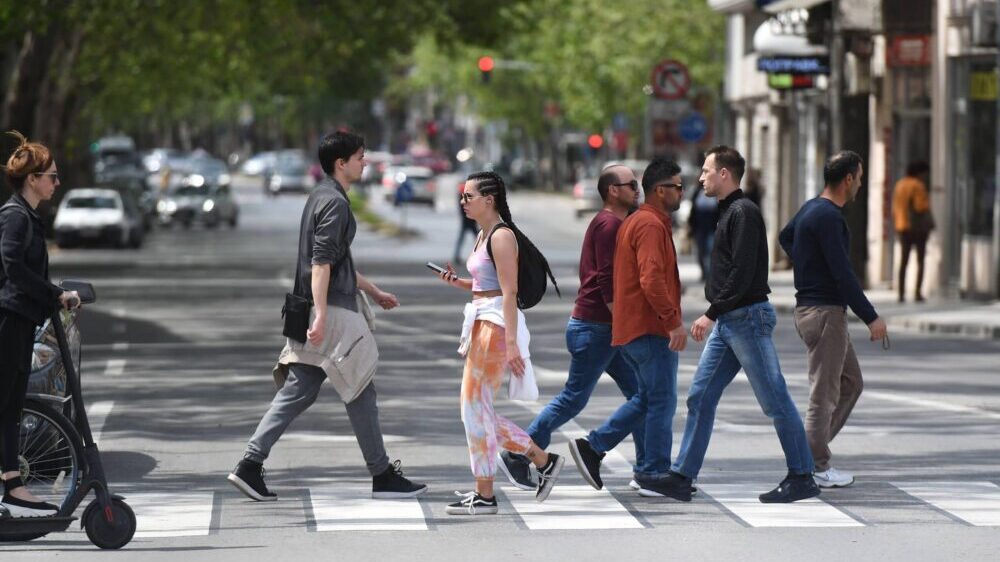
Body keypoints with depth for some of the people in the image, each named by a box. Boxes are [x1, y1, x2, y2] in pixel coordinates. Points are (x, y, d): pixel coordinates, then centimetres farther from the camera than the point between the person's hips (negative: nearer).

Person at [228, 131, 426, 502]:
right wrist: (321, 315, -28)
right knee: (360, 392, -1)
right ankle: (382, 476, 6)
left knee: (297, 392, 6)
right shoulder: (334, 203, -13)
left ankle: (250, 465, 0)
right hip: (333, 309, -10)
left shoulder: (322, 197, 19)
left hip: (321, 310, 10)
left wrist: (374, 292, 34)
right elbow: (321, 262, -22)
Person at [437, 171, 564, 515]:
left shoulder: (501, 236, -13)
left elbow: (509, 292, -19)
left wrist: (511, 343, -23)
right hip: (482, 322, 10)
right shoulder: (484, 234, 16)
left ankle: (484, 497, 1)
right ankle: (543, 460, 20)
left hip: (496, 325, -10)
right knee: (477, 411, 11)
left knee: (475, 409, -6)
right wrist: (457, 283, 8)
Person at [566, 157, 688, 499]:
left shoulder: (634, 223, 18)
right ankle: (655, 475, 1)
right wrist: (674, 320, -24)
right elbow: (651, 280, -25)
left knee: (648, 398, 16)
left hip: (632, 327, 10)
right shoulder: (651, 225, -15)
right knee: (661, 400, -4)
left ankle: (593, 447, 13)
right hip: (651, 329, -10)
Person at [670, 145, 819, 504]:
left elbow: (742, 273, -21)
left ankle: (802, 478, 1)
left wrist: (711, 314, -21)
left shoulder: (743, 213, -14)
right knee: (700, 397, 7)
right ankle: (682, 475, 10)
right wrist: (714, 315, 17)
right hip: (727, 322, 10)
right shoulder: (729, 212, 17)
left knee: (774, 401, -4)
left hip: (747, 317, -10)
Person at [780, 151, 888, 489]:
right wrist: (871, 318, -17)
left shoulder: (810, 210, 12)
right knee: (825, 393, -4)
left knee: (851, 383, 15)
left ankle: (809, 450, 13)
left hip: (810, 306, 10)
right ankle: (816, 468, 0)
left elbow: (785, 238, 34)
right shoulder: (828, 217, -18)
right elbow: (843, 275, -21)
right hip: (825, 311, -10)